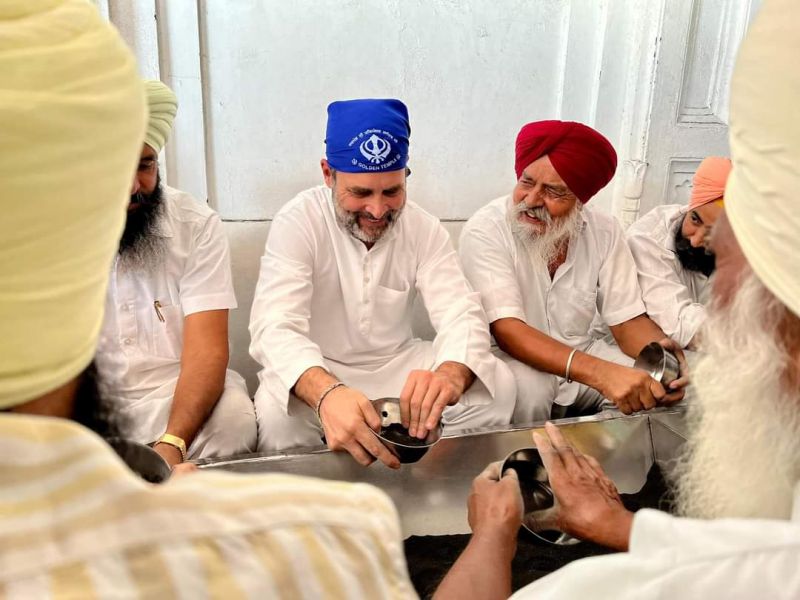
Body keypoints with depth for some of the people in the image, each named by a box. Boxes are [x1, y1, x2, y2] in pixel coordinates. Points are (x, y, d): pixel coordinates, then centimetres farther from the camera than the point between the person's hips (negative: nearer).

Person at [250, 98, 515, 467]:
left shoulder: (424, 229, -7)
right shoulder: (298, 222, -17)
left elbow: (461, 314, -17)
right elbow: (276, 327, -30)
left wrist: (450, 376, -44)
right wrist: (326, 393, -54)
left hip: (399, 364, 3)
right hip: (314, 371, -3)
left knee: (498, 385, -17)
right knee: (276, 411, -35)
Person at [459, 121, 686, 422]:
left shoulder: (604, 232, -6)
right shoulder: (485, 230, -20)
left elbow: (628, 320, -5)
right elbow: (507, 330, -29)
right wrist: (599, 373, -43)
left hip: (583, 352, 5)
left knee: (649, 388, -17)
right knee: (526, 387, -35)